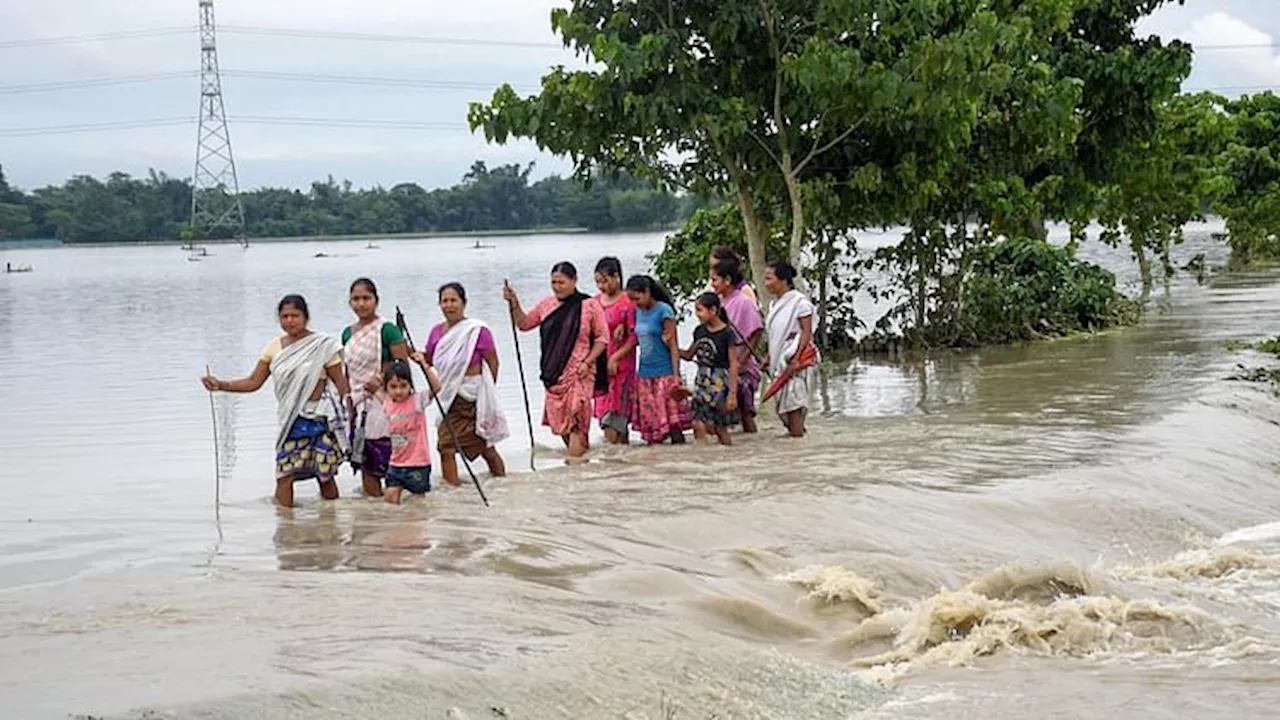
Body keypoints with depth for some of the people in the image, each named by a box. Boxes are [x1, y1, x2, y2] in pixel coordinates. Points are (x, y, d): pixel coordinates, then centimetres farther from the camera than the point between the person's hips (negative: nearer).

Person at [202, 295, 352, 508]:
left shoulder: (323, 346, -4)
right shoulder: (274, 348, 8)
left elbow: (341, 384, -4)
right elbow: (253, 382, 8)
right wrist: (220, 385, -3)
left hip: (317, 419, -3)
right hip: (289, 422, 3)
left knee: (325, 475, 1)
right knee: (284, 475, -5)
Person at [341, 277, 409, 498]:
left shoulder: (386, 330, -8)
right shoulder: (348, 333, 12)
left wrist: (381, 380, -23)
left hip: (381, 403, -6)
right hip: (357, 405, 6)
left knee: (385, 462, -9)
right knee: (364, 464, 6)